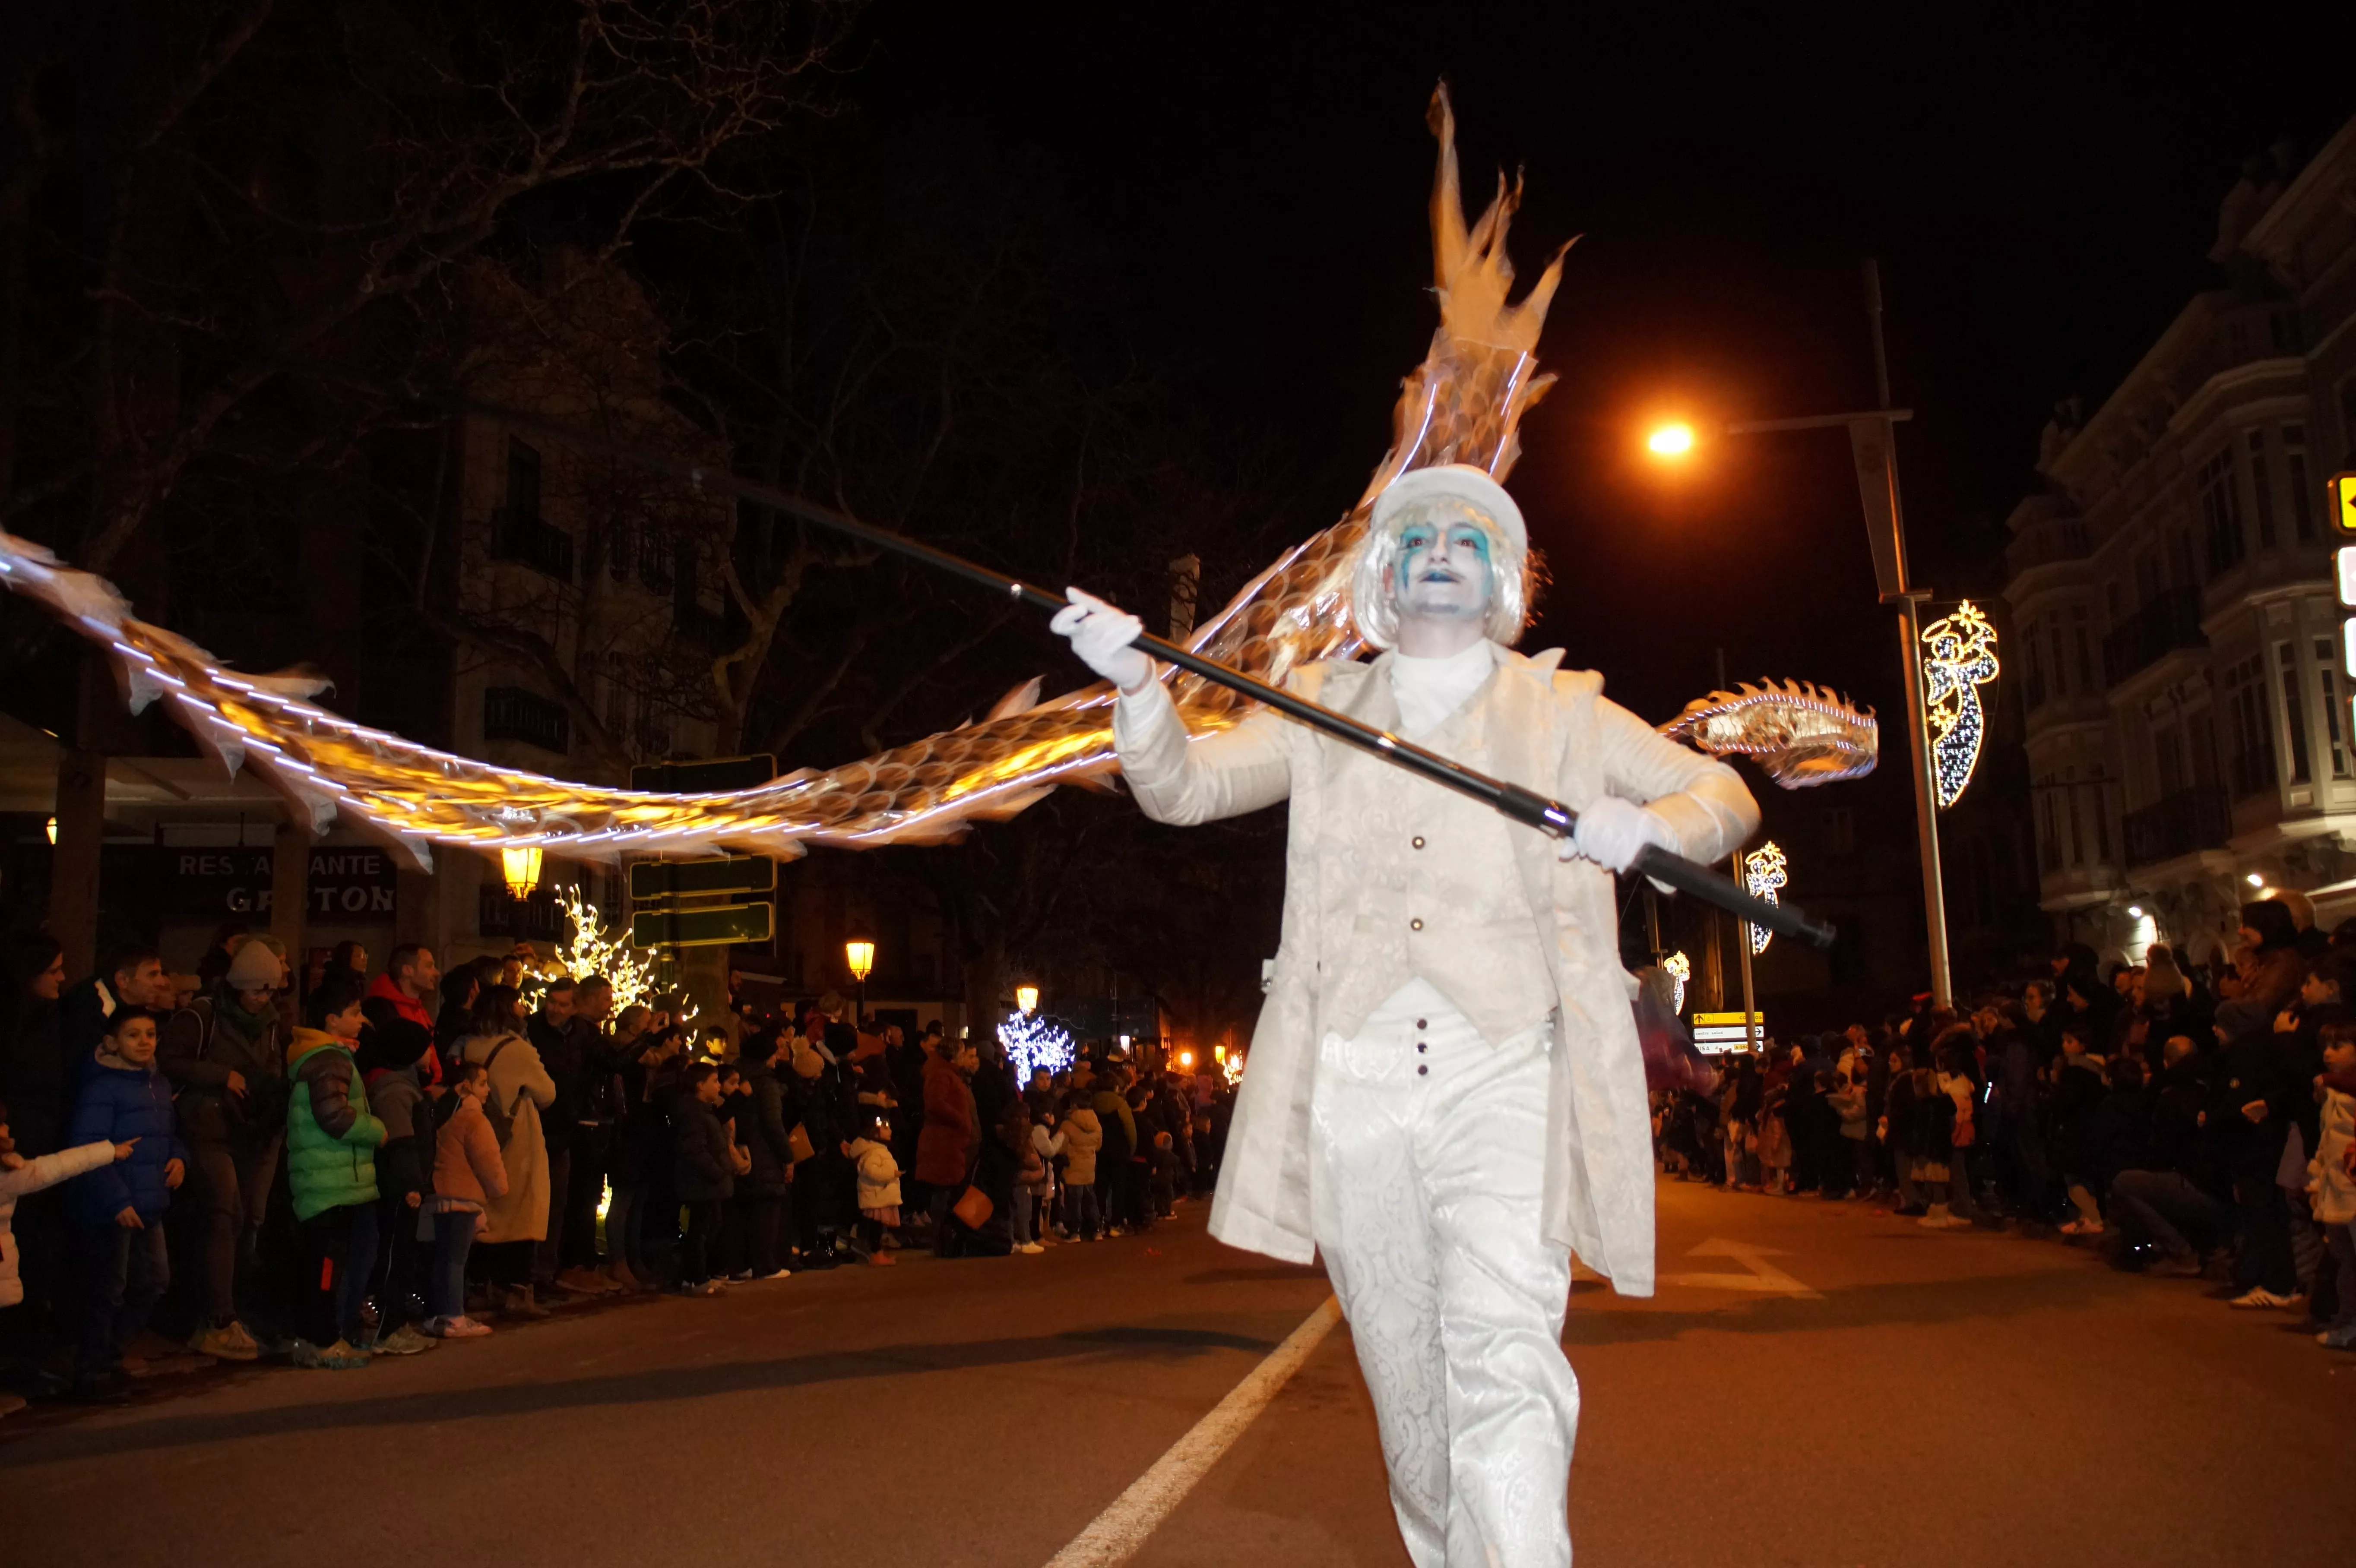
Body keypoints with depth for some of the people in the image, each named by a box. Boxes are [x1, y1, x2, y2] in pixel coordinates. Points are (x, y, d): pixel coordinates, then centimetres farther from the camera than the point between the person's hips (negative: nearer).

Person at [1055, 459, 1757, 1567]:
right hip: (1354, 1084, 2)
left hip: (1503, 1073, -2)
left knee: (1504, 1360, -19)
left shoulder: (1564, 712, 13)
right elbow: (1185, 786, 8)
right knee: (1406, 1382, 11)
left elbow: (1726, 795, 13)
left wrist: (1644, 823, -11)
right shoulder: (1322, 709, 17)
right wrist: (1139, 686, -13)